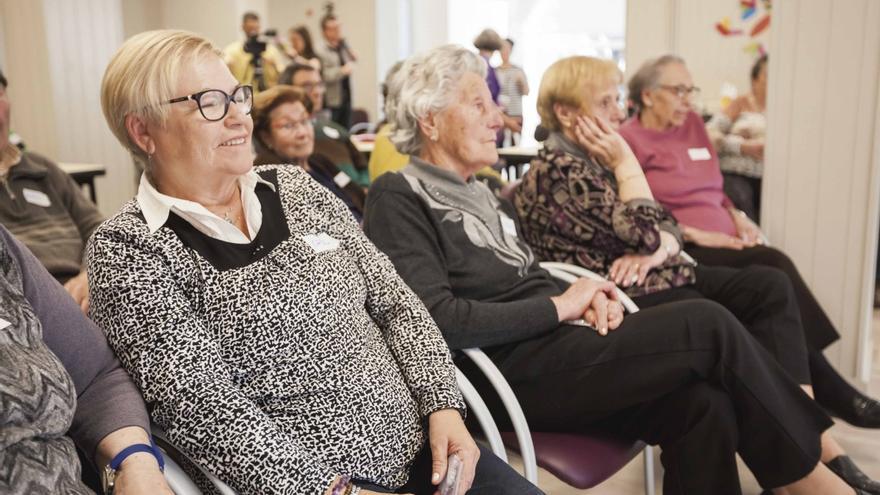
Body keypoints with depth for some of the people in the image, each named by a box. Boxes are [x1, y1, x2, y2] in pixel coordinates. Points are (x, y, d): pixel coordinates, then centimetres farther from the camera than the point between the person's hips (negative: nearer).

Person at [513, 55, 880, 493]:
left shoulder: (594, 159, 15)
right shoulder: (555, 172, -15)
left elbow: (666, 226, 12)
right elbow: (643, 234, -20)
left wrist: (657, 248, -12)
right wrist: (626, 162, -9)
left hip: (663, 278, 9)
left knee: (770, 285, -6)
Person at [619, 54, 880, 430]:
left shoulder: (692, 124, 17)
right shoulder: (628, 140, -3)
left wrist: (736, 216, 6)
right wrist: (695, 234, -15)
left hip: (722, 242, 6)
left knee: (774, 272, -24)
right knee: (772, 269, -26)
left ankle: (824, 387, -24)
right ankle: (827, 388, -19)